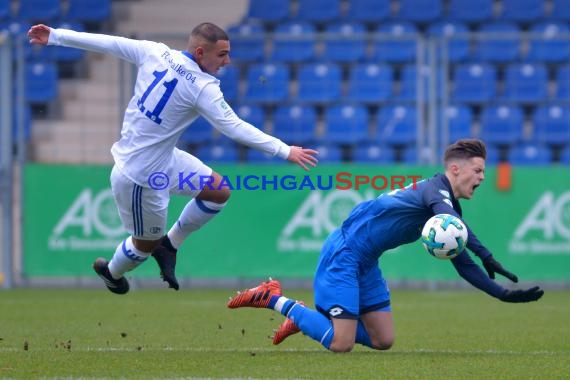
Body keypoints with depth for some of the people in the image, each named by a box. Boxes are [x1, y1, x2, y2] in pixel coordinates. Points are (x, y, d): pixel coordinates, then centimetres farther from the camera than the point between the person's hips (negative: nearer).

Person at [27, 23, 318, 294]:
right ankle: (111, 273, 44)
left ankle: (169, 245, 29)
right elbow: (234, 128, -25)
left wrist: (55, 36, 7)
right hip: (141, 176, -8)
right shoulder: (203, 87, -24)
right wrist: (285, 151, -21)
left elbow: (106, 42, -1)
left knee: (219, 192, 15)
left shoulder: (155, 53, -6)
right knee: (147, 244, 15)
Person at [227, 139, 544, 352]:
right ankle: (274, 299, 0)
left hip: (365, 264, 10)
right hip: (343, 253, -10)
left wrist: (504, 294, 4)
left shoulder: (448, 205, 12)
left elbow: (464, 266, 13)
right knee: (341, 344, -16)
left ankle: (304, 317, 18)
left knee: (384, 340, 8)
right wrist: (487, 256, -49)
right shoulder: (435, 189, -17)